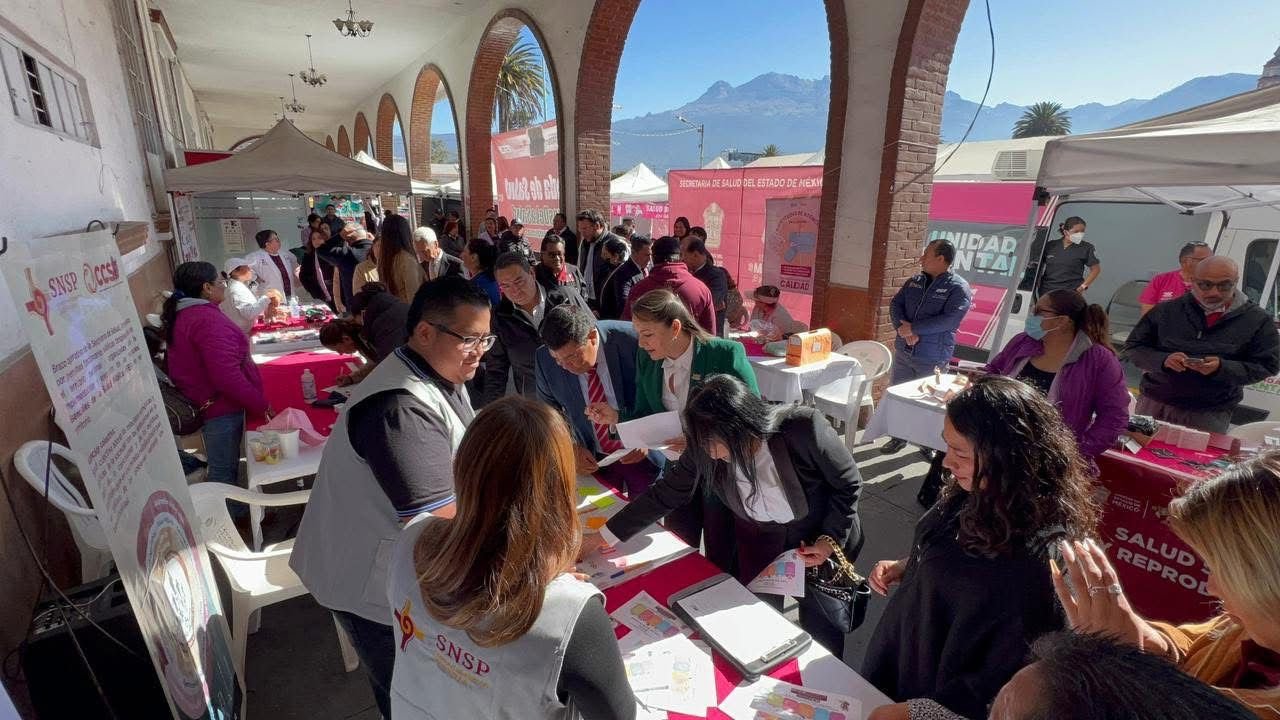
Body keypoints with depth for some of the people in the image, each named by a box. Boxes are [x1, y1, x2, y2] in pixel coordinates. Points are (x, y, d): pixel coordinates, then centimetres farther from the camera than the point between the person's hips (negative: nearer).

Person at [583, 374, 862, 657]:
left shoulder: (804, 427, -34)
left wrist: (831, 538, -22)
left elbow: (849, 483, -16)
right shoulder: (704, 447, -23)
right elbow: (665, 493, -12)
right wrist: (605, 536, -10)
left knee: (822, 634, 16)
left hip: (821, 541, -2)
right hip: (758, 542, 2)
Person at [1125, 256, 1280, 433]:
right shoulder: (1167, 310, 1)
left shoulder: (1258, 320, 1)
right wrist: (1162, 360, -18)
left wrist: (1222, 368, -20)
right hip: (1154, 404, 1)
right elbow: (1133, 347, 2)